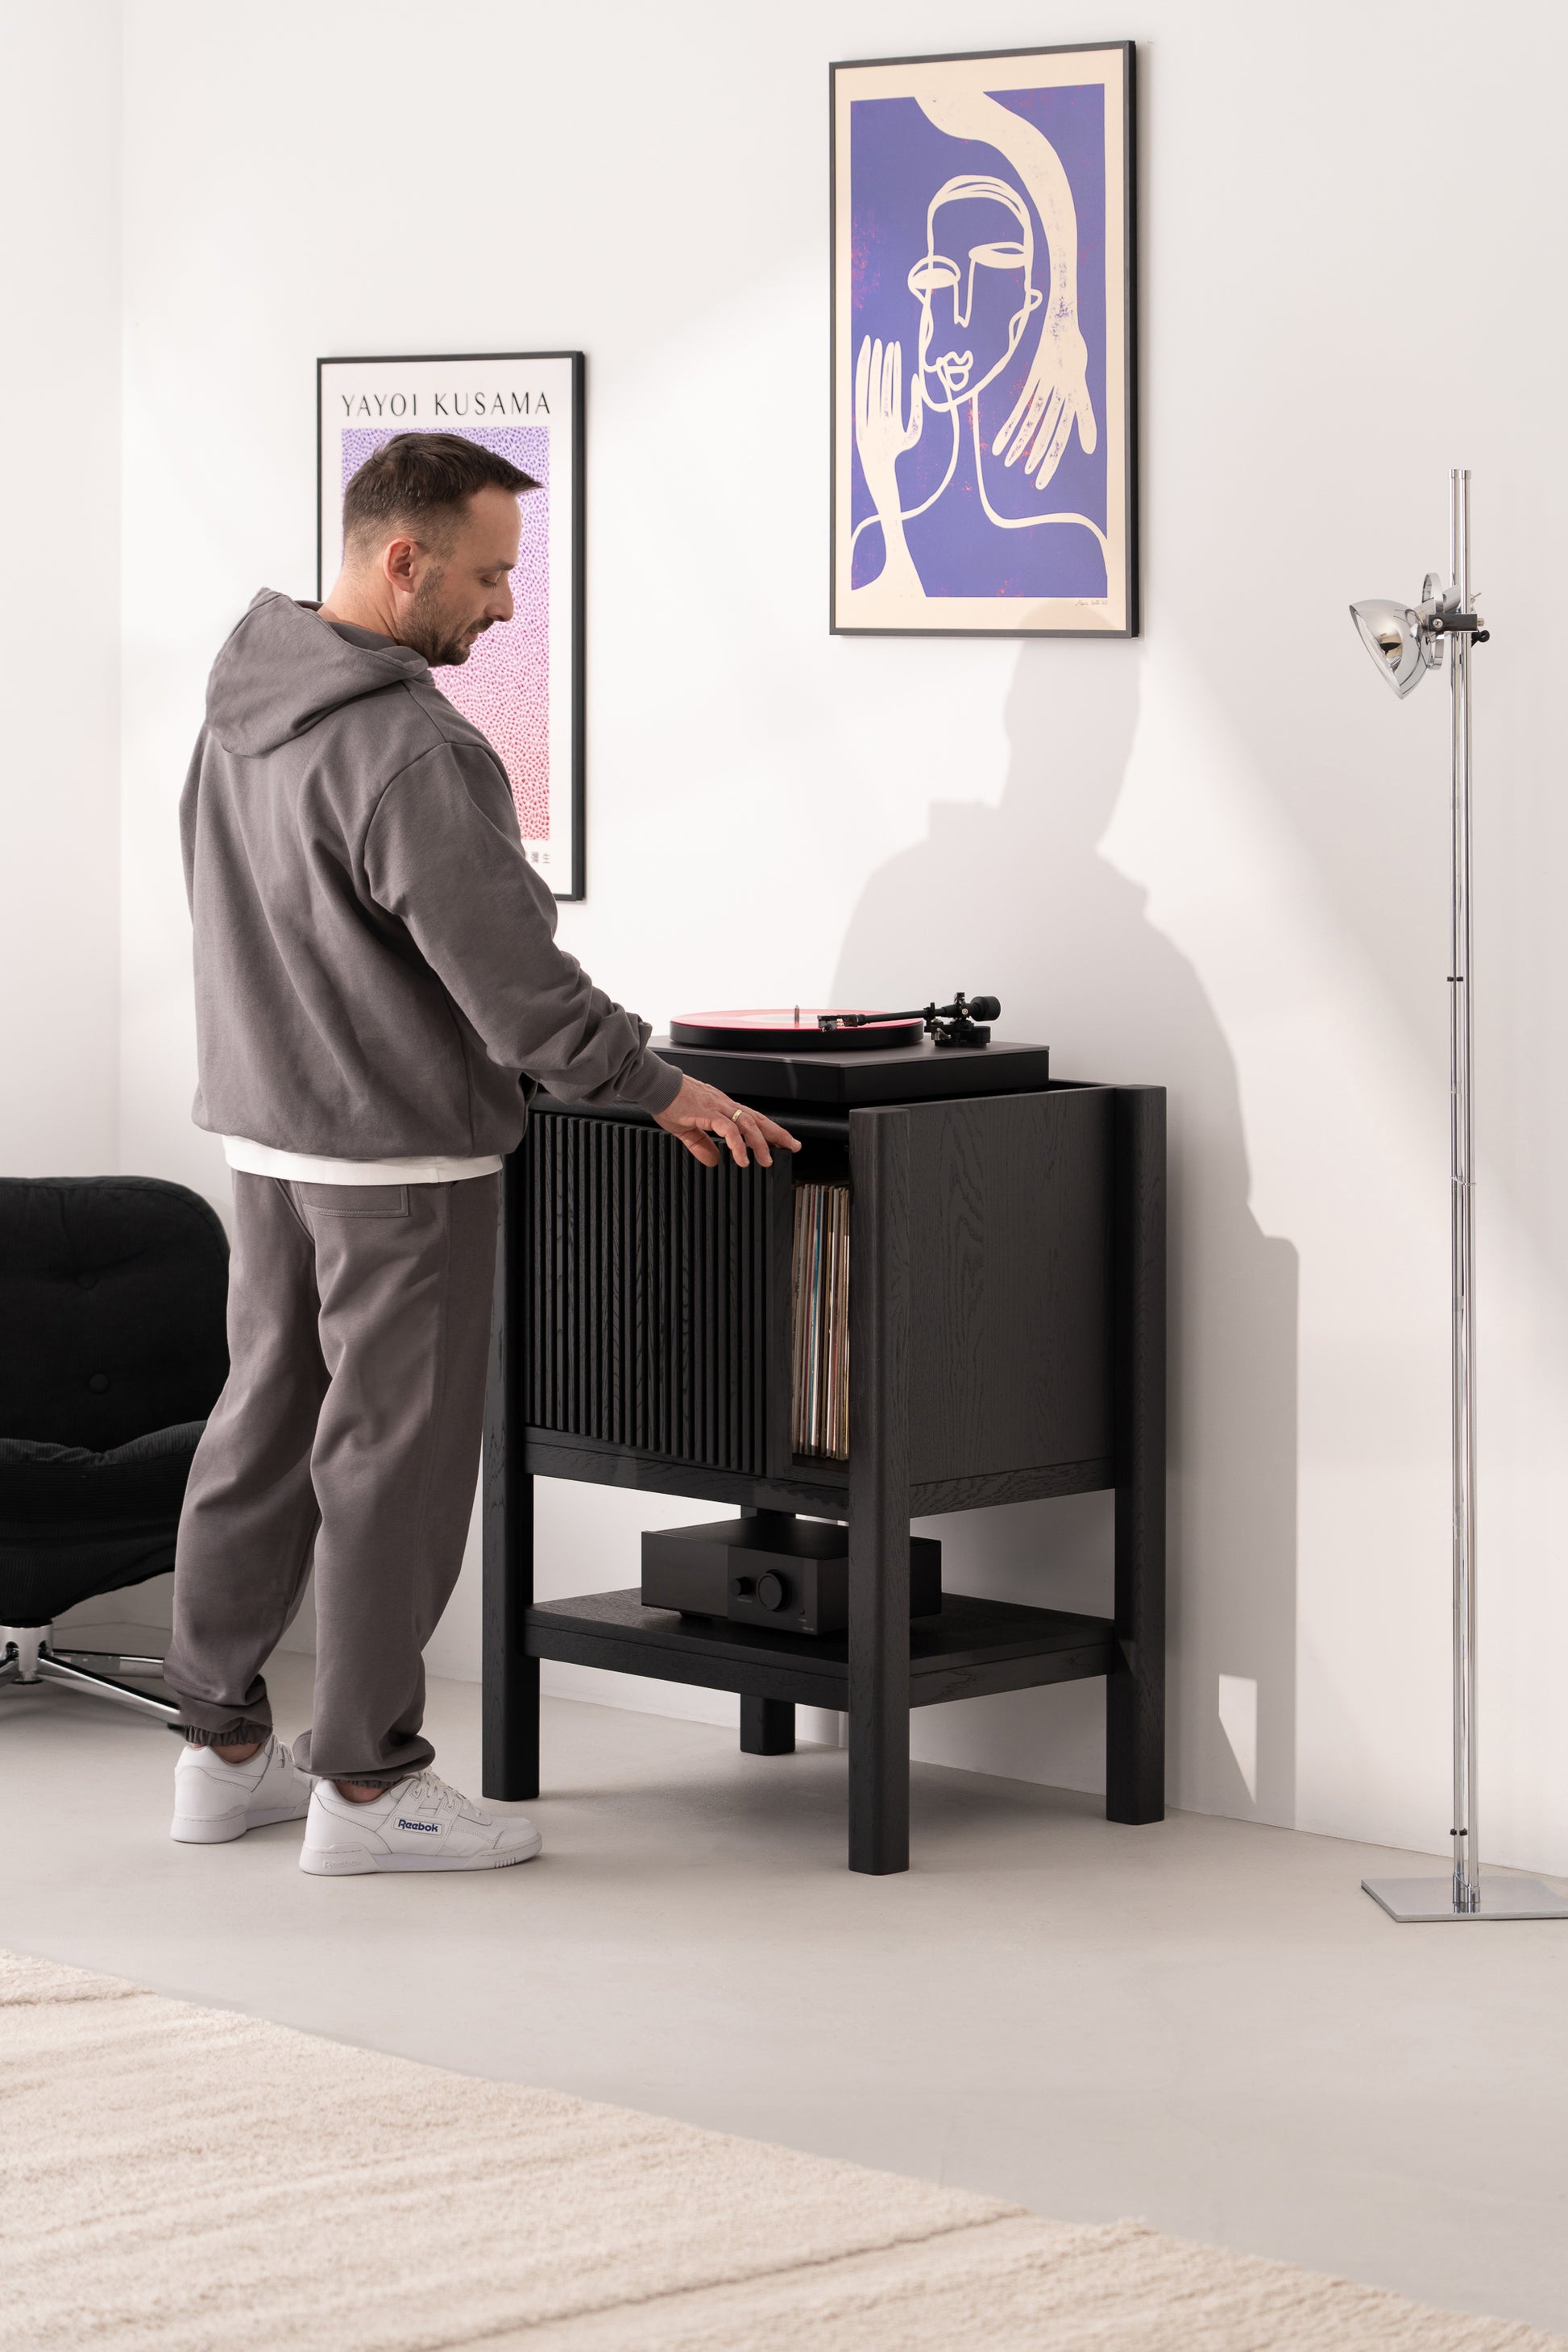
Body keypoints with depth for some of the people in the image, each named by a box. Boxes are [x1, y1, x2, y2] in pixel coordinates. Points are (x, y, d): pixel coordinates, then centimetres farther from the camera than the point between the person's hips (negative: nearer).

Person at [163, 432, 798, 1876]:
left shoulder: (243, 702, 6)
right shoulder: (406, 751, -23)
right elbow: (507, 970, -22)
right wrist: (660, 1088, -12)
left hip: (266, 1129, 9)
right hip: (399, 1156, -9)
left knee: (261, 1430, 15)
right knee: (393, 1455, -1)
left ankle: (224, 1748, 23)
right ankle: (367, 1782, 5)